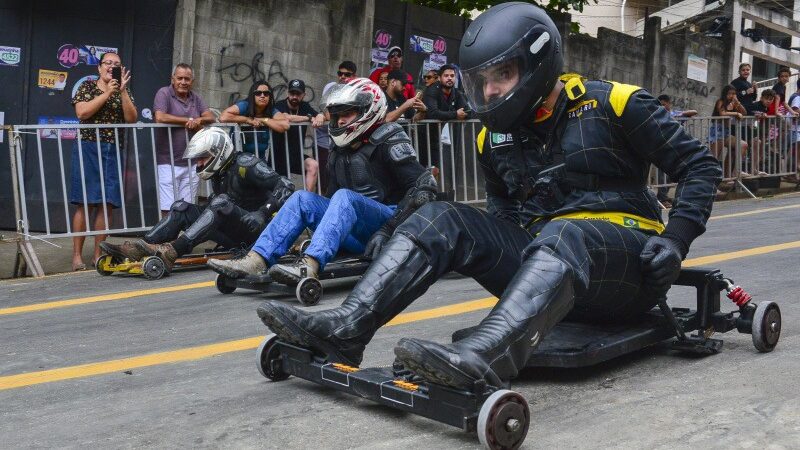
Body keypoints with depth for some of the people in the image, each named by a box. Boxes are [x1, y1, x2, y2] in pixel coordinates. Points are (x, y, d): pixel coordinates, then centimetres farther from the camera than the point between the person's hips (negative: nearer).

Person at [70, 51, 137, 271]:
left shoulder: (124, 91, 14)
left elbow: (132, 118, 1)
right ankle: (77, 255, -3)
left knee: (107, 203, 1)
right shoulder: (87, 86, 6)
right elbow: (82, 113, -9)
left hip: (113, 150, 3)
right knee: (86, 203, -7)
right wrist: (107, 93, -11)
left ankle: (98, 255, 8)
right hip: (88, 147, -3)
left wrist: (122, 91, -8)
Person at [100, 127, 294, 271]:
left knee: (220, 203, -33)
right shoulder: (219, 173, 14)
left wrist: (262, 213, -29)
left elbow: (286, 186, -20)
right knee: (181, 207, -1)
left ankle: (172, 251, -43)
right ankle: (141, 247, -21)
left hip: (254, 231, -8)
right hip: (233, 234, 9)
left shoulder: (245, 165, -12)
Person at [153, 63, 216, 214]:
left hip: (191, 162, 5)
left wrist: (199, 120, -15)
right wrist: (189, 120, -10)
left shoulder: (195, 97, 15)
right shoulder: (164, 93, -3)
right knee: (169, 210, -7)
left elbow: (211, 117, 8)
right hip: (168, 162, -5)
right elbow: (160, 117, -18)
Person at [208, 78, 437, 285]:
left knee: (345, 197, -31)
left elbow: (425, 185, -13)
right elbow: (332, 199, 25)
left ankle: (309, 267, -50)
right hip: (361, 236, 7)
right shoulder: (340, 152, 17)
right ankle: (257, 260, -22)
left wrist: (388, 230, -19)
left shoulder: (388, 141, -5)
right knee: (302, 198, -8)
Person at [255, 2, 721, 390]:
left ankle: (479, 360, -63)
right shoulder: (496, 134, 10)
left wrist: (675, 240, -14)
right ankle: (345, 328, -25)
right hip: (544, 255, 6)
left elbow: (699, 164, -2)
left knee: (563, 235, -39)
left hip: (626, 262, -5)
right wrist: (500, 241, 6)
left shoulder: (611, 105, -7)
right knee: (442, 219, -11)